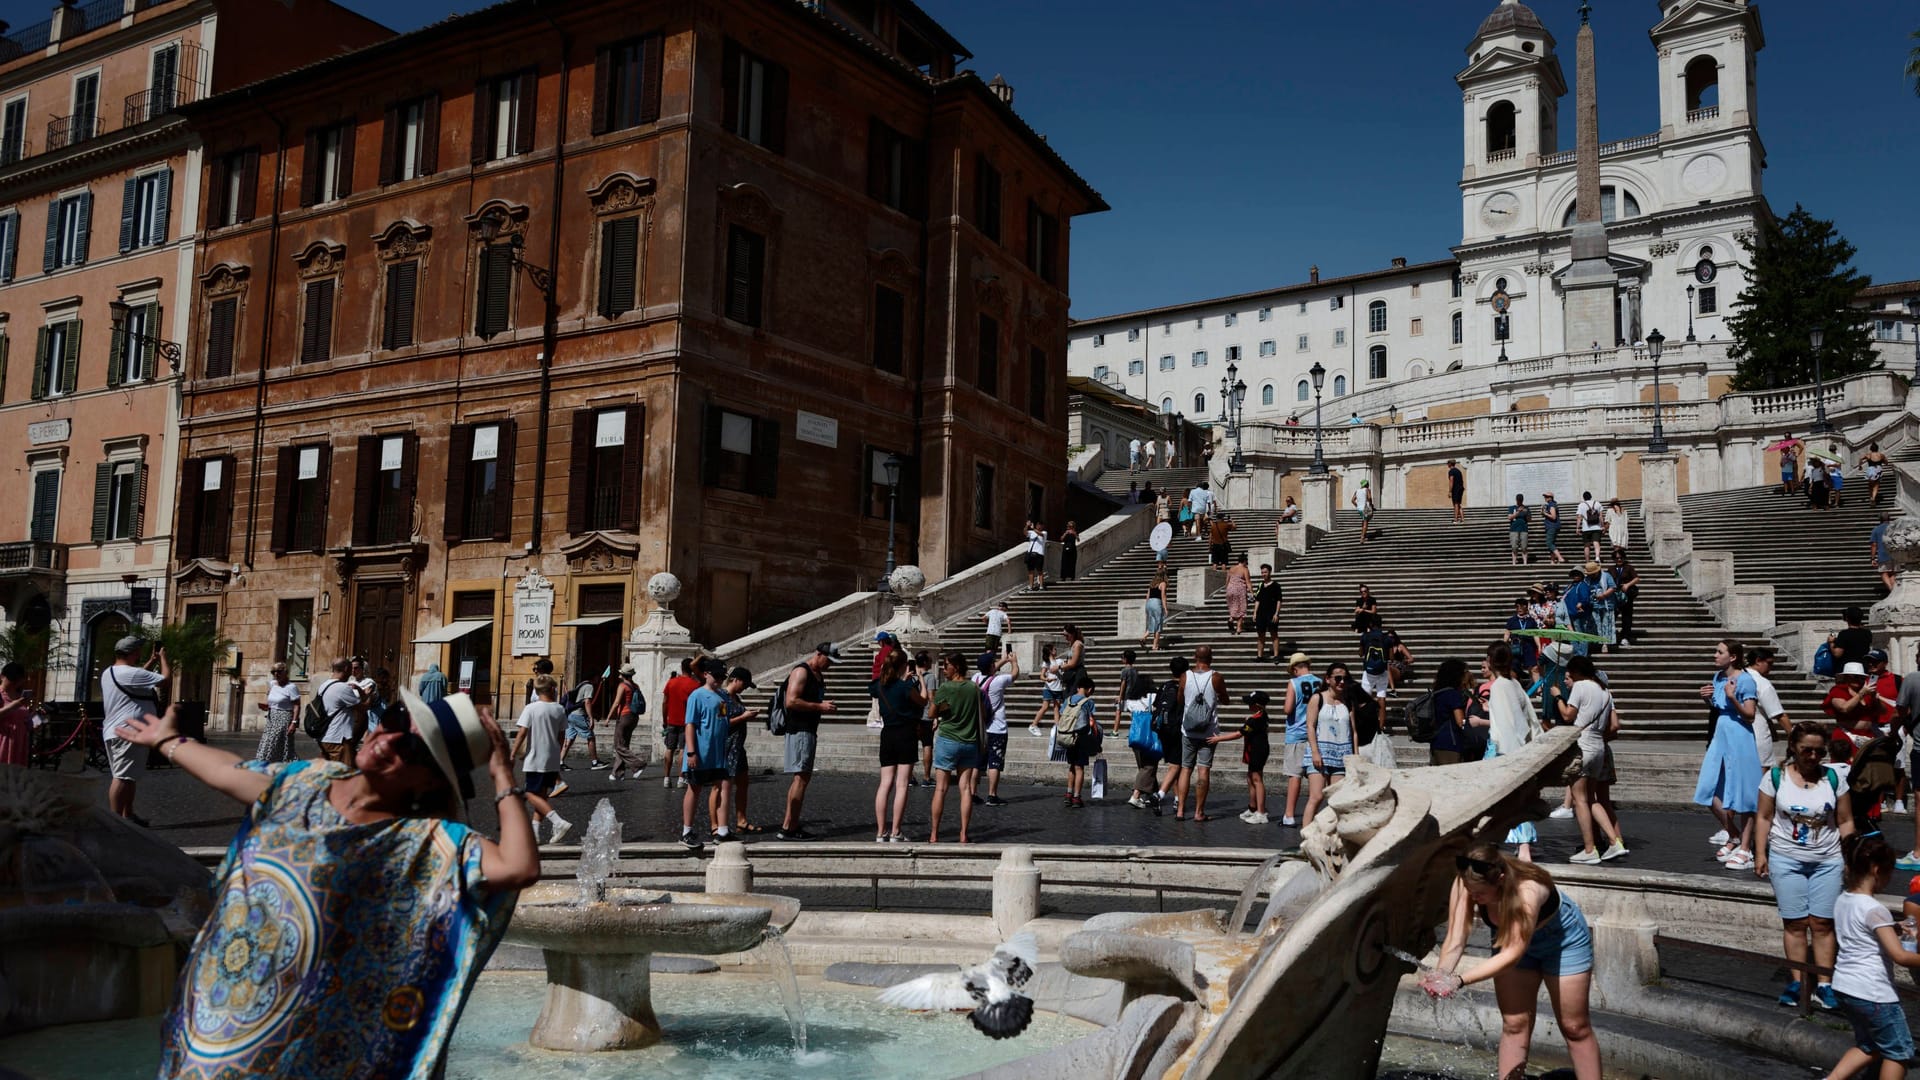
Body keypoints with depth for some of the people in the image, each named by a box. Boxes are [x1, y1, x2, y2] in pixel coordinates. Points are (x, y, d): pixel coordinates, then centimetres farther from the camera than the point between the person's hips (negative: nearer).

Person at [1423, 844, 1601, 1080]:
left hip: (1563, 939, -3)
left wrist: (1459, 979, -49)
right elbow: (1455, 941, -29)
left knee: (1574, 1027, 5)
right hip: (1509, 939, 4)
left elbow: (1513, 953, -43)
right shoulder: (1466, 884, -31)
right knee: (1514, 1023, 2)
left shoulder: (1527, 890, -43)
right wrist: (1440, 976, -48)